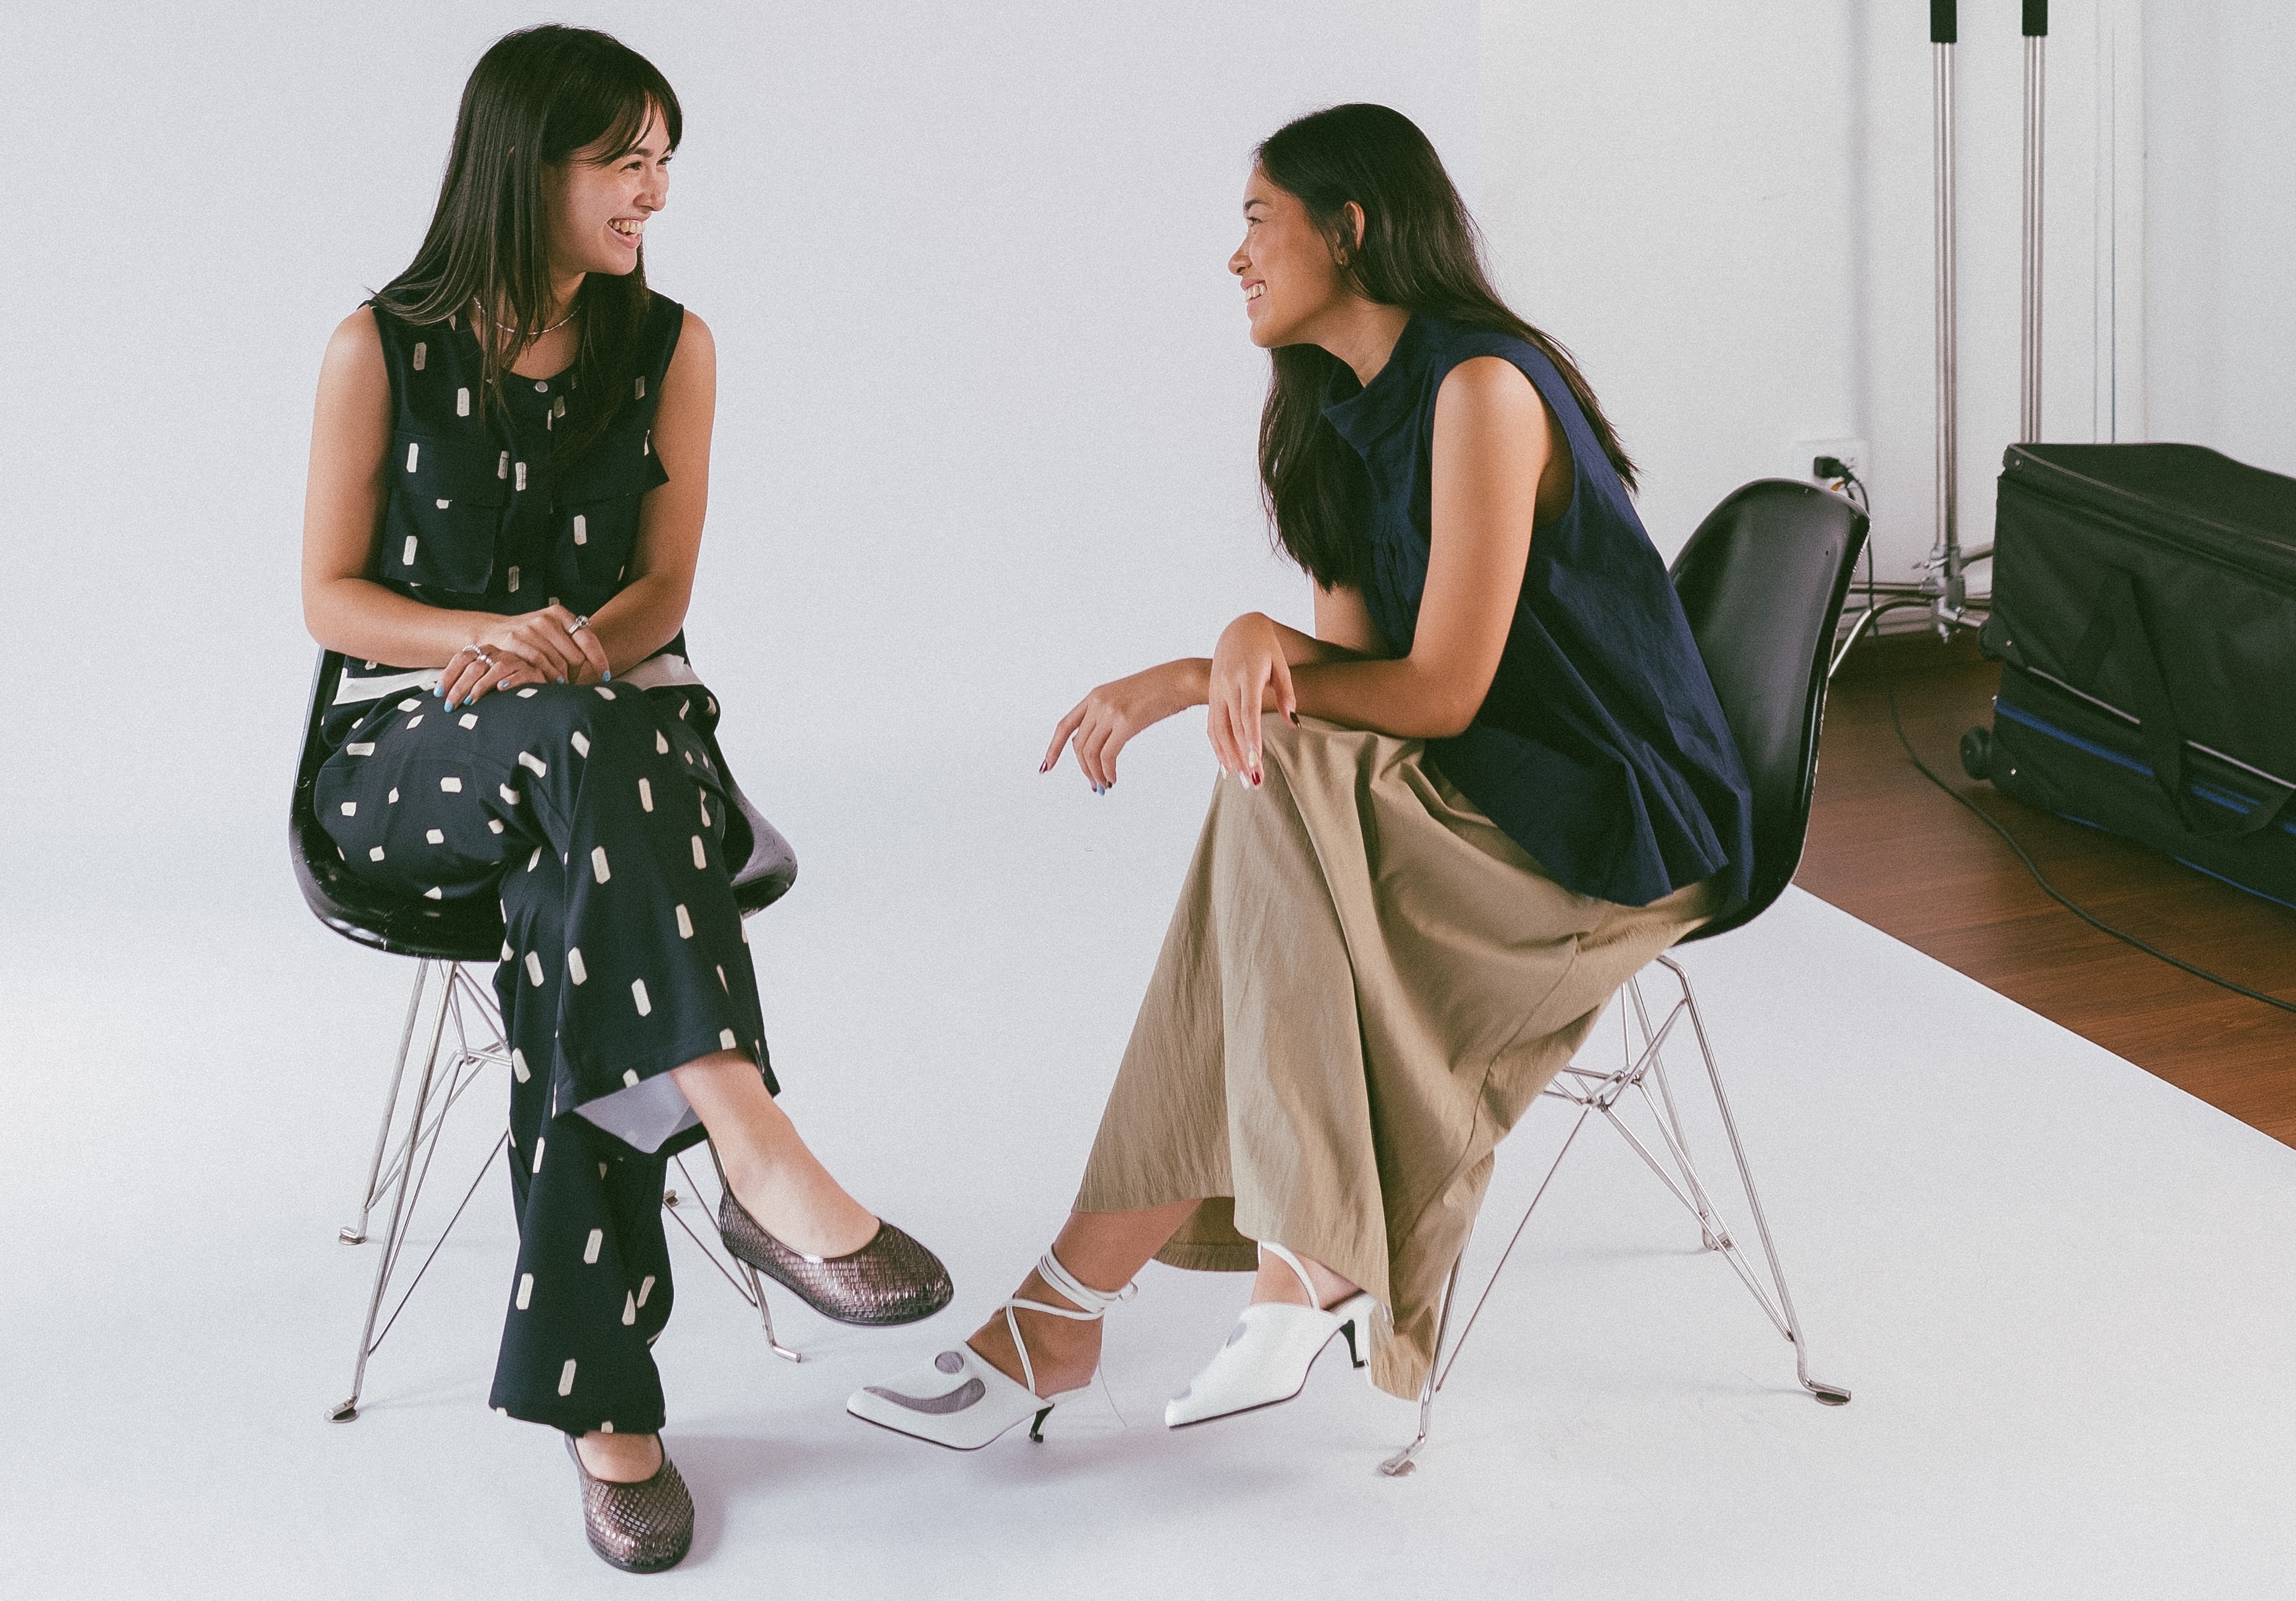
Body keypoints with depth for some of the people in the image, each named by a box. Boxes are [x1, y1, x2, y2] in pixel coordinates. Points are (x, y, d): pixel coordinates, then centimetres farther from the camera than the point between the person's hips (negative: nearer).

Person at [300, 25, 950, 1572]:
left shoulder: (670, 347, 7)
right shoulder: (383, 349, 1)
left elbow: (660, 589, 4)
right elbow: (332, 595, 1)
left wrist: (566, 649, -19)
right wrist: (493, 641, -18)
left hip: (625, 723, 2)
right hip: (417, 747, -1)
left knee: (581, 917, -35)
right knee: (573, 738, -39)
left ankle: (601, 1397, -36)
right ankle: (756, 1151, -50)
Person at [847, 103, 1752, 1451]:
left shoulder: (1481, 387, -16)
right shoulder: (1348, 414, 12)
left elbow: (1442, 693, -19)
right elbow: (1358, 658, 4)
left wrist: (1190, 681, -19)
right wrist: (1261, 640, -19)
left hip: (1620, 827, -8)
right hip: (1500, 805, 8)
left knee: (1281, 796, -27)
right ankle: (1297, 1276, -22)